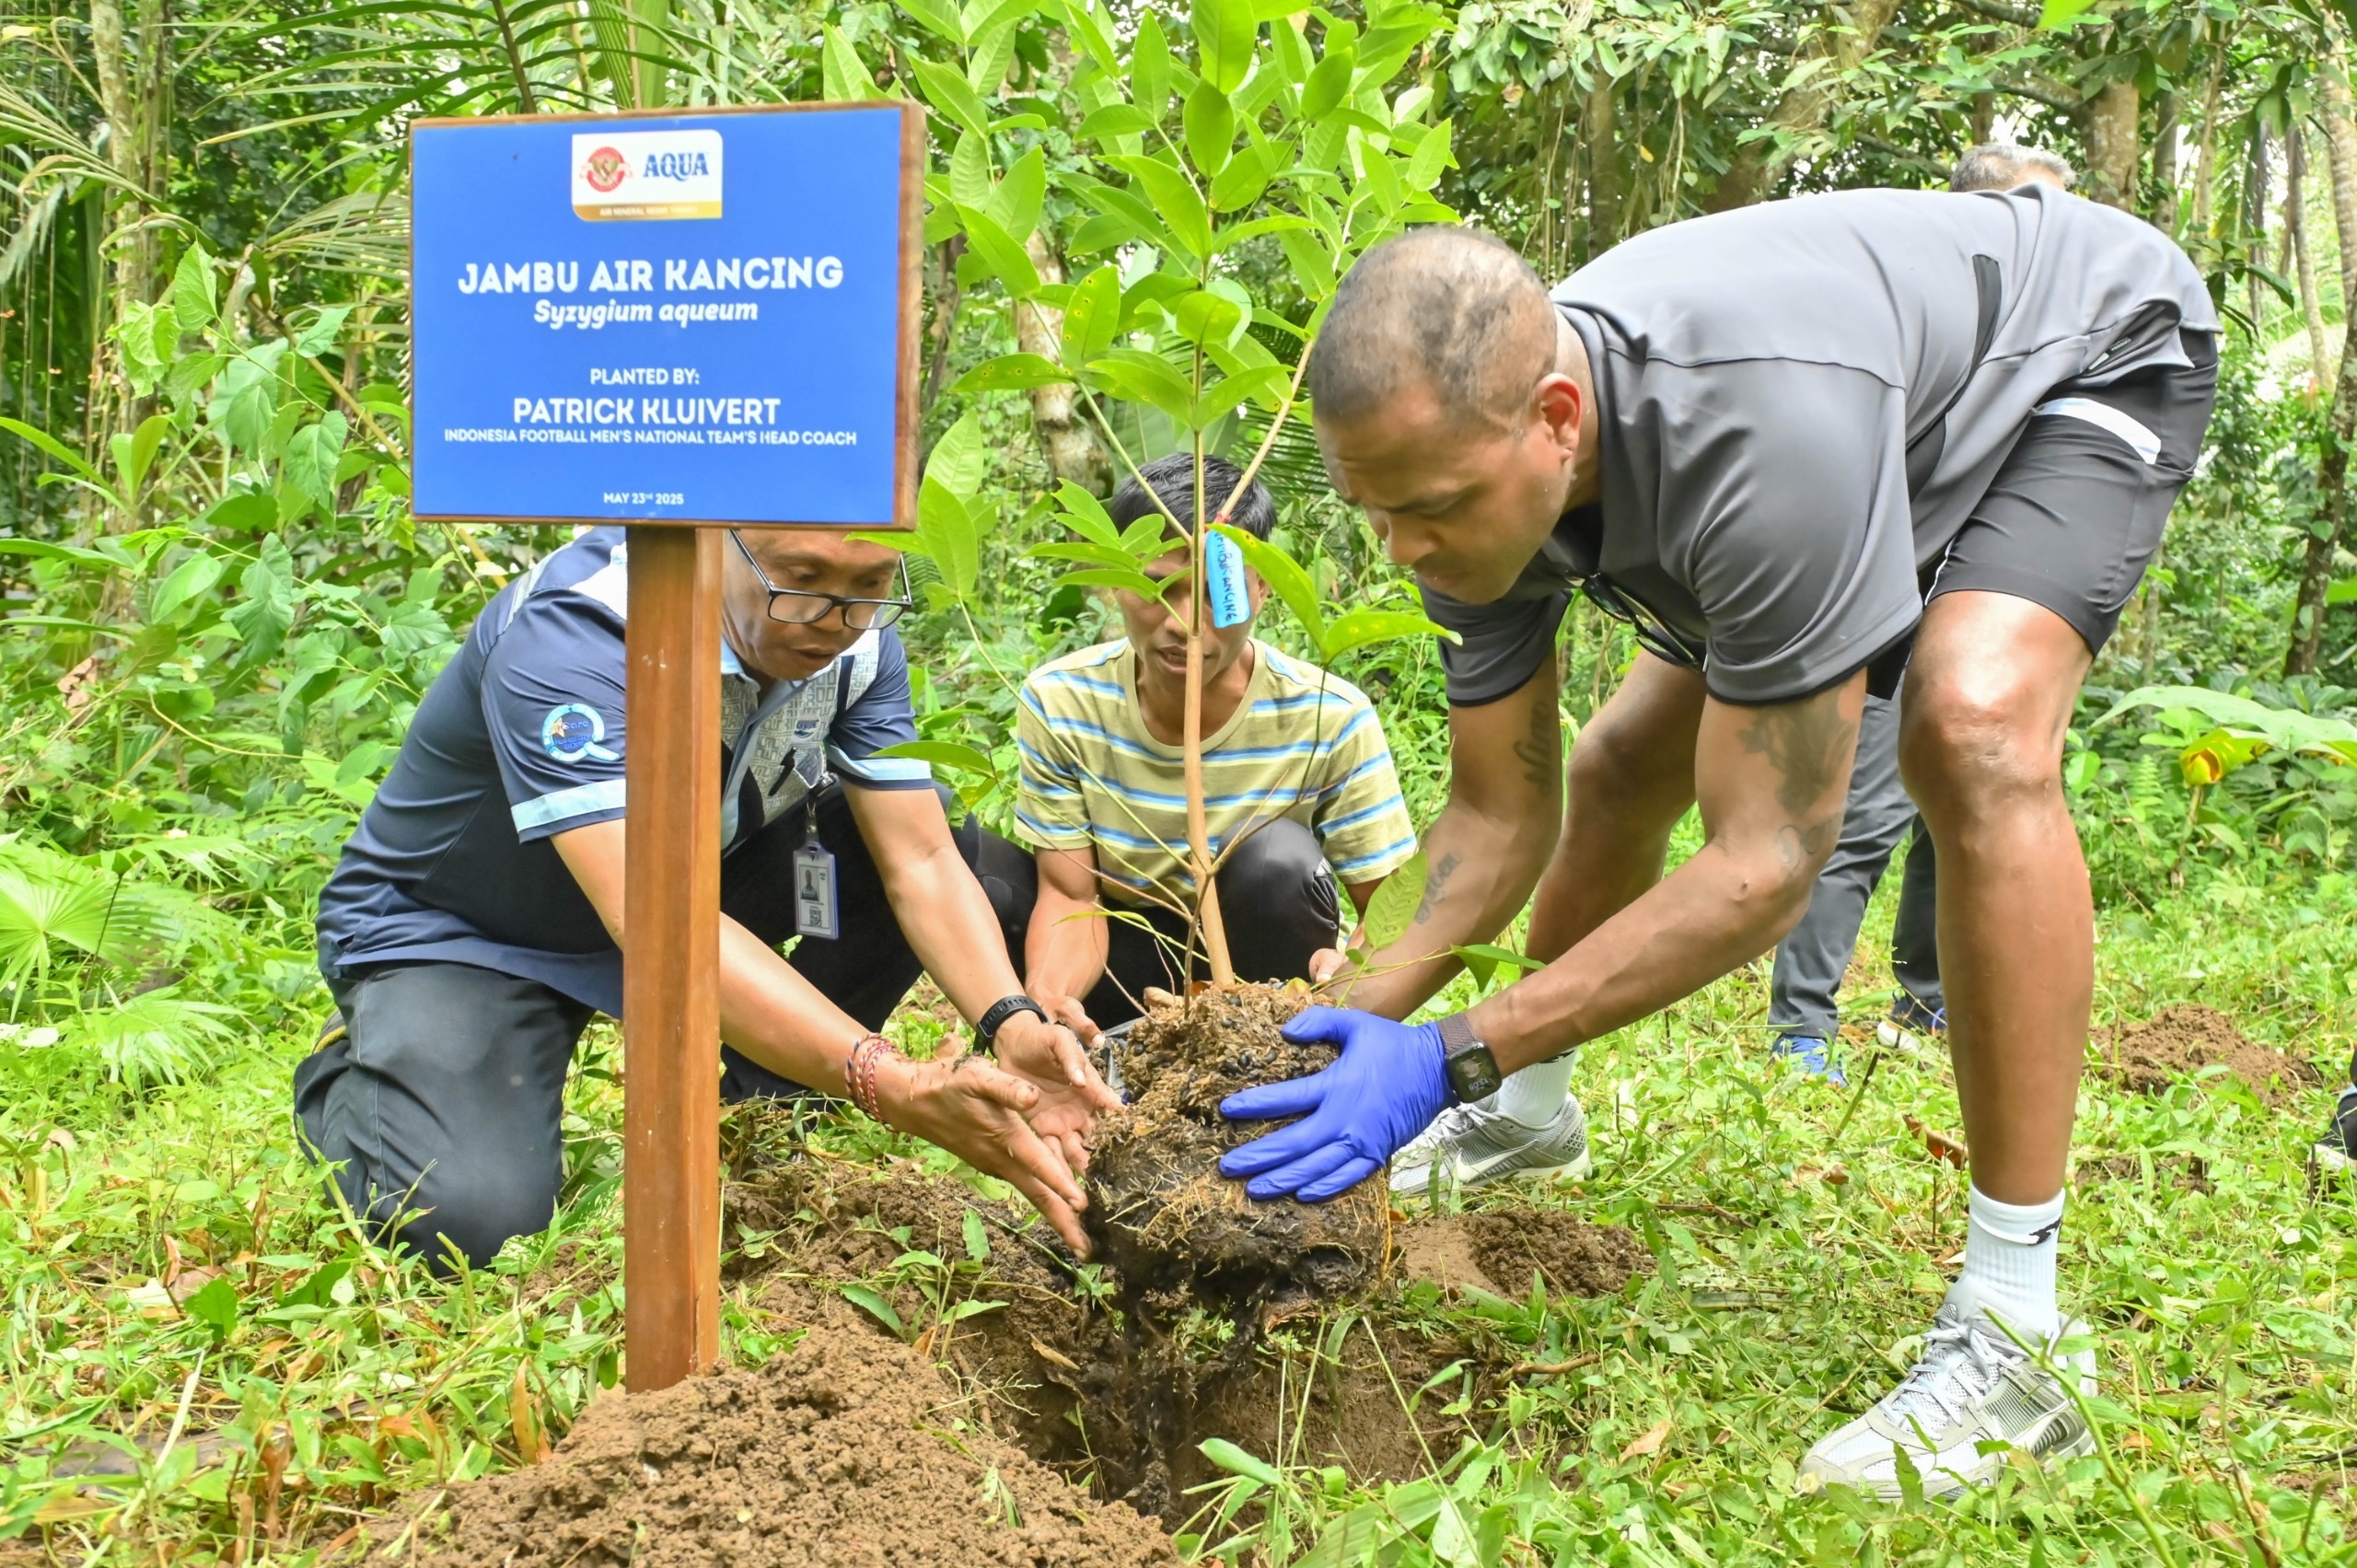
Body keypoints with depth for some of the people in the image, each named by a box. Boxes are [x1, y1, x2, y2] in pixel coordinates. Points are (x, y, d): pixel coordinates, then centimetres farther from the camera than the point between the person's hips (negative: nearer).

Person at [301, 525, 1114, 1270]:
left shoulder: (854, 635, -15)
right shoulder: (568, 634, -35)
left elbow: (922, 861, -16)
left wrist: (1012, 1024, -36)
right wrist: (894, 1085, -55)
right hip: (459, 933, -5)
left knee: (955, 833, -14)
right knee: (469, 1221, -29)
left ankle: (763, 1108, 1)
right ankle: (348, 1081, 6)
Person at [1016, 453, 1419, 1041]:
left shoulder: (1330, 718, -22)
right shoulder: (1059, 703, -17)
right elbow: (1070, 895, -15)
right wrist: (1046, 993, -39)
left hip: (1262, 968, 0)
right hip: (1128, 954, 1)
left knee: (1276, 857, -31)